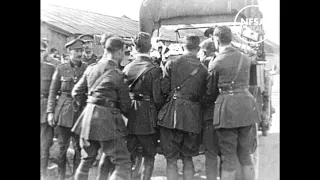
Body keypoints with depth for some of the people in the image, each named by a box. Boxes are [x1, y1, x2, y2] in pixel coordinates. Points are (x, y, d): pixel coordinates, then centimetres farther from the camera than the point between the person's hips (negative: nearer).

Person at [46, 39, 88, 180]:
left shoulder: (87, 69, 4)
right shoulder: (61, 68, 3)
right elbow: (53, 91, 5)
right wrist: (50, 112, 0)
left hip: (81, 112, 1)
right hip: (63, 112, 0)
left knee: (79, 147, 2)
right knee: (62, 147, 5)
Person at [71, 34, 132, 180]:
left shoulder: (91, 68, 8)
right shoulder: (117, 74, -10)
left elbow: (76, 92, 14)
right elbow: (125, 103, -3)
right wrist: (130, 116, 17)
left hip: (88, 116, 7)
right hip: (107, 118, -7)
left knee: (86, 161, 21)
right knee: (123, 164, -2)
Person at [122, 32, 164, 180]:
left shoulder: (127, 68, 2)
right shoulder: (154, 69, -12)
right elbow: (157, 97, -14)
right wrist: (159, 112, 3)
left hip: (129, 116, 5)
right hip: (147, 117, -4)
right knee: (149, 156, 9)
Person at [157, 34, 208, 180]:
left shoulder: (171, 63, -1)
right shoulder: (203, 69, 5)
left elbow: (163, 89, -3)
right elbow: (204, 95, 6)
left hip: (171, 115, -2)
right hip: (192, 117, 2)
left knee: (171, 160, 6)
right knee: (188, 159, 15)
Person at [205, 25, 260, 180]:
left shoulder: (216, 63, -6)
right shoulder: (245, 59, 9)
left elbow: (211, 92, 4)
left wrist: (207, 102, 24)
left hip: (227, 108, -5)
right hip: (247, 105, 5)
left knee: (228, 157, 4)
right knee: (245, 155, 16)